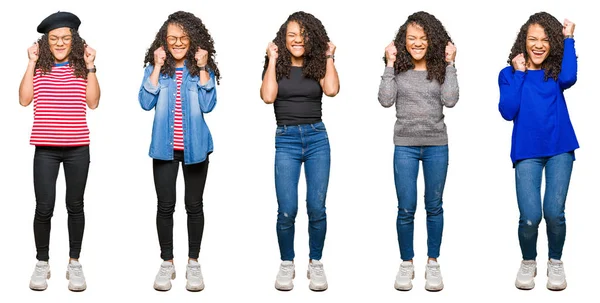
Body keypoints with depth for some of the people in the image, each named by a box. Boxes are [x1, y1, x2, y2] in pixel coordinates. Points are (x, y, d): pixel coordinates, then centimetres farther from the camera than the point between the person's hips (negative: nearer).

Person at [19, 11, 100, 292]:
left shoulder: (82, 67, 5)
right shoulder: (39, 67, 4)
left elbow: (93, 102, -3)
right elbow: (24, 99, -6)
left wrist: (90, 66, -7)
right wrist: (31, 63, -6)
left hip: (78, 148, 1)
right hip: (45, 148, -1)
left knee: (75, 205, 8)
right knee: (44, 207, -3)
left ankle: (74, 263, 19)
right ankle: (42, 263, 12)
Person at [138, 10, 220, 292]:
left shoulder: (204, 68, 0)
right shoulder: (154, 67, 1)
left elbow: (208, 105, -11)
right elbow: (145, 102, -10)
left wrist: (202, 69, -14)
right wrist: (157, 68, -13)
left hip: (195, 147, 0)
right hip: (164, 147, 0)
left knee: (194, 205, 7)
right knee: (165, 205, 4)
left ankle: (193, 263, 18)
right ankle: (167, 263, 17)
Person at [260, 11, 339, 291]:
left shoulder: (318, 66, 9)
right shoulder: (277, 67, 7)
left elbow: (332, 89, -11)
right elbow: (268, 96, -12)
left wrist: (329, 57, -1)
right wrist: (272, 60, -5)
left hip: (317, 138, 1)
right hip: (286, 141, -1)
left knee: (316, 207, -3)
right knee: (287, 210, -9)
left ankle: (315, 263, 12)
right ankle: (286, 263, 9)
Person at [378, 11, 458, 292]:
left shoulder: (440, 68, 1)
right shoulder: (398, 69, 1)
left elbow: (450, 100, -12)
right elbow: (385, 100, -10)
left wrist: (449, 63, -10)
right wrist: (389, 64, -10)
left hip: (436, 145, 1)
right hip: (405, 146, -1)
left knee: (434, 206, 8)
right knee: (406, 209, -1)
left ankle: (433, 263, 19)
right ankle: (406, 264, 13)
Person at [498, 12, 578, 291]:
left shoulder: (555, 72, 7)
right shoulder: (509, 74, 6)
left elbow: (569, 79, -18)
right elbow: (507, 111, -7)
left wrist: (569, 39, -8)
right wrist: (518, 73, -6)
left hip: (560, 148, 1)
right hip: (527, 151, -1)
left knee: (554, 212, -11)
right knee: (530, 216, -11)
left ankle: (555, 262, 16)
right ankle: (528, 262, 17)